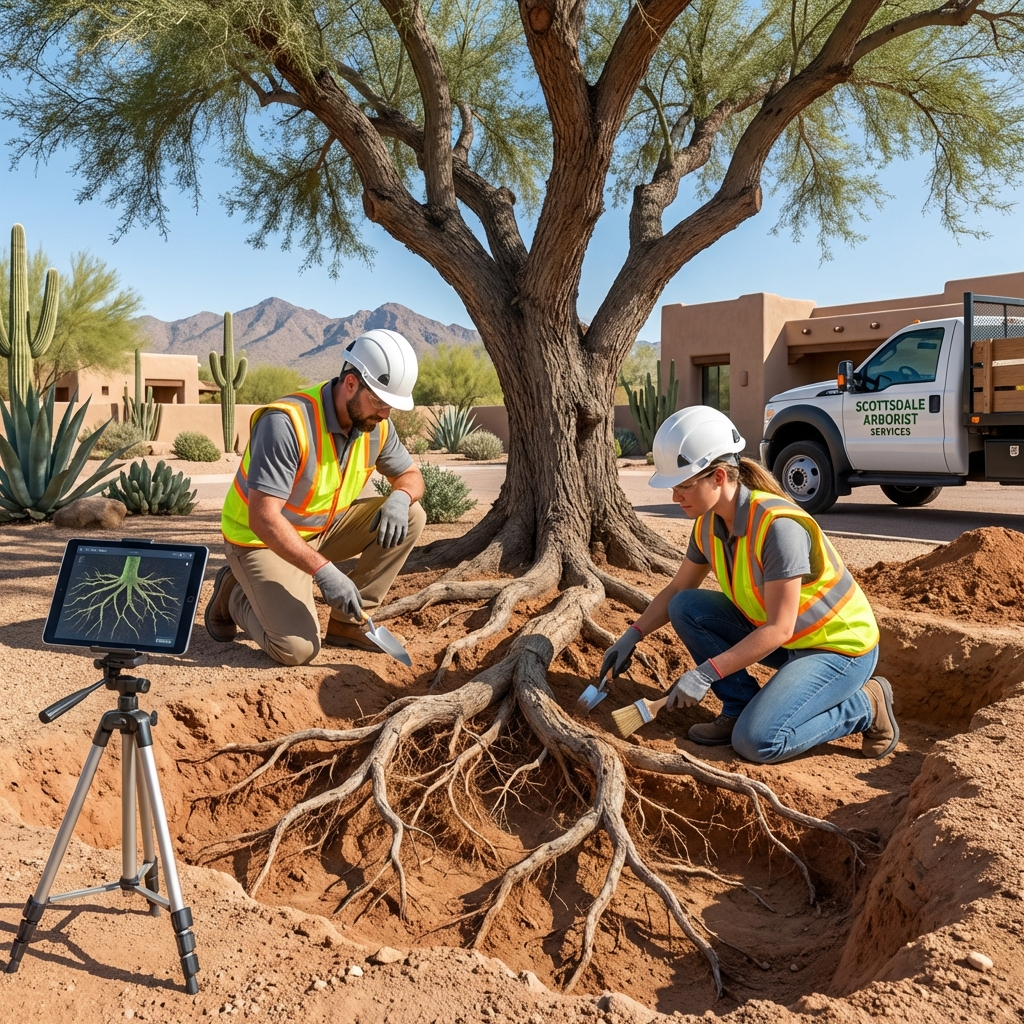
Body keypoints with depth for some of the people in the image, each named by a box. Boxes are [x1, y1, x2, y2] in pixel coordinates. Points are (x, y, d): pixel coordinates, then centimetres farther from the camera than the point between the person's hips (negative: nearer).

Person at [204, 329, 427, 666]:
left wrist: (400, 497, -19)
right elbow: (263, 518, -33)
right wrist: (323, 571, -38)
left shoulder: (376, 425, -9)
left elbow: (409, 475, 7)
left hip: (324, 530, 7)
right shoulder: (286, 422, -31)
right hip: (261, 538, -7)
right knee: (297, 649, -22)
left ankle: (347, 622, 0)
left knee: (409, 517, -10)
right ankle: (234, 595, 10)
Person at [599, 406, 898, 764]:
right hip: (780, 637, 8)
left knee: (756, 741, -23)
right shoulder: (709, 524, -6)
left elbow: (779, 629, -29)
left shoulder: (777, 526, -30)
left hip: (839, 648, -8)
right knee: (685, 608, -7)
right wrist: (632, 636, -3)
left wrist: (706, 673, -30)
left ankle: (865, 705, -1)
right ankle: (739, 709, 2)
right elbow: (676, 591, 9)